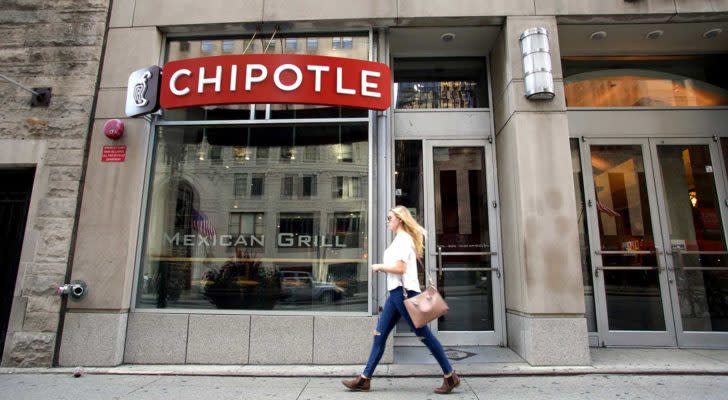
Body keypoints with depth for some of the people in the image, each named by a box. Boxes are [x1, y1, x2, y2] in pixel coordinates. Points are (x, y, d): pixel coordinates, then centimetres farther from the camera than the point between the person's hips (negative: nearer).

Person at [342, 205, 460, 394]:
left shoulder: (403, 239, -10)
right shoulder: (401, 239, 19)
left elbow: (400, 268, -20)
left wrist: (379, 267, -7)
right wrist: (383, 268, 7)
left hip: (404, 291, -10)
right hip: (396, 292, 10)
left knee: (423, 334, -2)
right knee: (380, 334, 8)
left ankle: (450, 376, 10)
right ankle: (365, 378, 13)